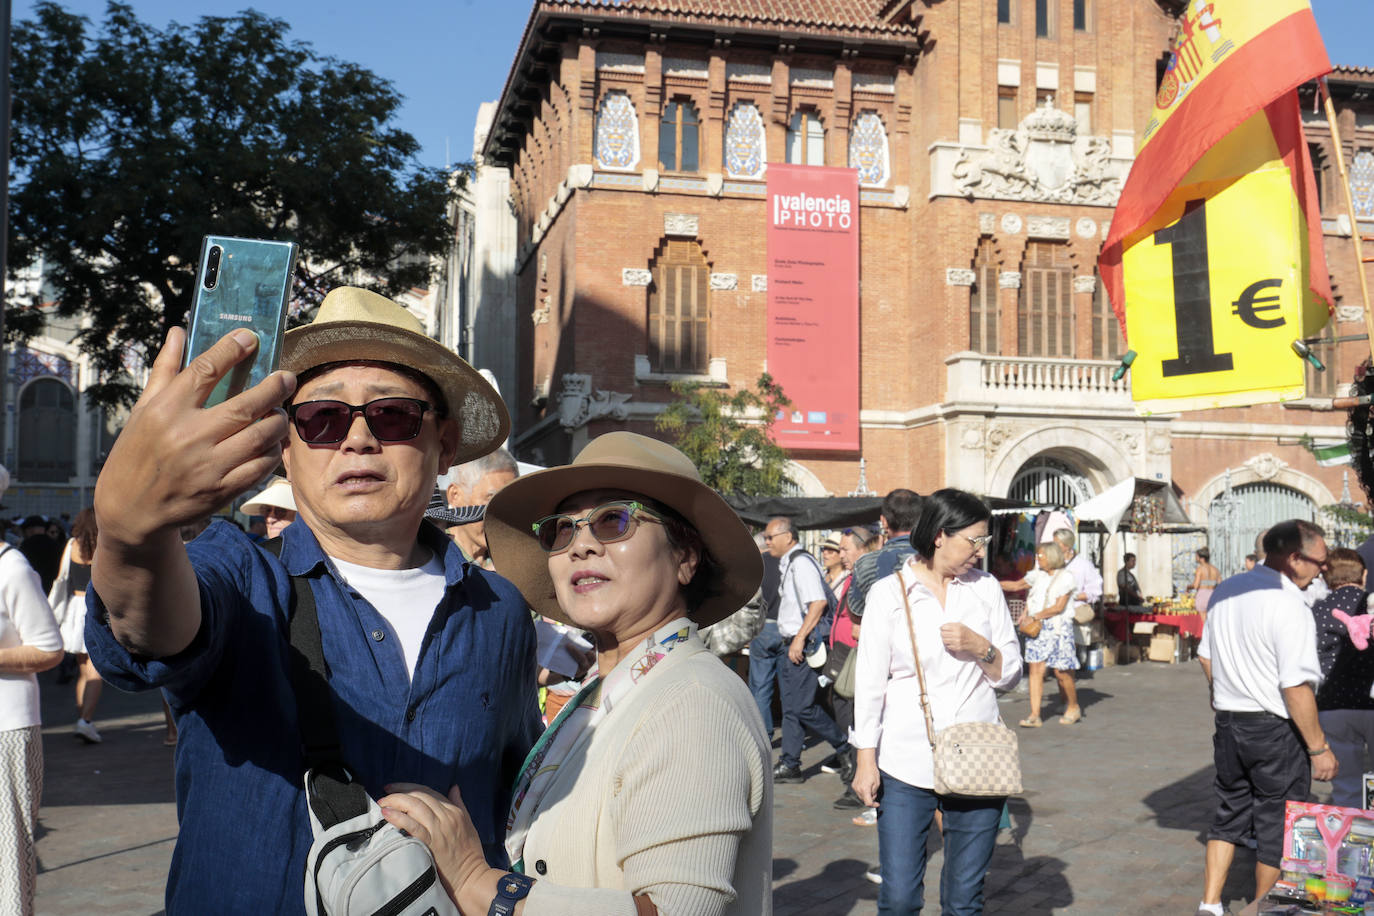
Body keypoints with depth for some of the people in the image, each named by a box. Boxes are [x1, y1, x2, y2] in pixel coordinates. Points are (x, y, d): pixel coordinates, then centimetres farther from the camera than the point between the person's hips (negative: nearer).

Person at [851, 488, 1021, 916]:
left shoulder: (986, 588, 7)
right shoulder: (889, 593, -1)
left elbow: (1010, 674, 10)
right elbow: (870, 683, 1)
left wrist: (981, 648, -10)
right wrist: (866, 760, -3)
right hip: (907, 764, -2)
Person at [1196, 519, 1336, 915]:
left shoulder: (1226, 590, 4)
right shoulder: (1289, 606, -21)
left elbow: (1206, 657, 14)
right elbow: (1296, 687, -23)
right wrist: (1319, 748, -15)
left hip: (1228, 720, 7)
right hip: (1275, 730, -7)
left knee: (1229, 815, 18)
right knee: (1277, 825, 9)